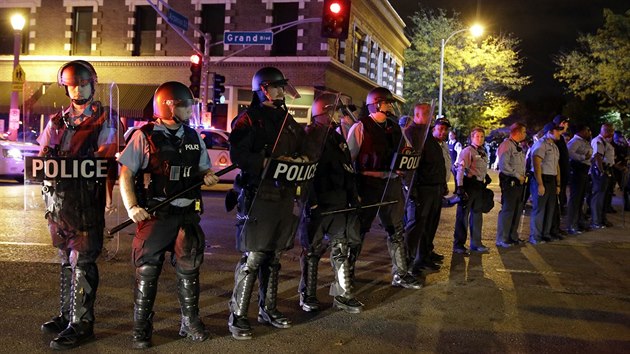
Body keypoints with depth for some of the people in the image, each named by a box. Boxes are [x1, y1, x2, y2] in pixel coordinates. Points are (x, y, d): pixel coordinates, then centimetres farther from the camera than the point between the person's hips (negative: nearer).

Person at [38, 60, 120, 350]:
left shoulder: (103, 119, -1)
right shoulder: (57, 120, 16)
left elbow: (107, 159, -8)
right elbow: (44, 152, 15)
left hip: (85, 198, -6)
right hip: (58, 197, 6)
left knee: (82, 261, -5)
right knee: (66, 258, 15)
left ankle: (80, 324, 0)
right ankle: (66, 315, 26)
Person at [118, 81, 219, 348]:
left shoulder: (193, 137, 11)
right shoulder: (144, 136, -5)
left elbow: (203, 169, 22)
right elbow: (126, 174, -6)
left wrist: (208, 176, -1)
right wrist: (132, 207, -16)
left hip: (187, 213, 5)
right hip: (155, 214, -4)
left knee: (189, 269, 11)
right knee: (147, 271, -1)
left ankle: (190, 322, 25)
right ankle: (141, 329, 11)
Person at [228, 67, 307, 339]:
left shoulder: (288, 120, 19)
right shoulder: (249, 119, -4)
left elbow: (300, 151, 24)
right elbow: (238, 154, -16)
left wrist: (299, 161, 1)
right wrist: (270, 162, -22)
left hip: (284, 194, 7)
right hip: (257, 194, -7)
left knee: (273, 255, 14)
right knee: (253, 257, -8)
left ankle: (268, 309, 26)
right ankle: (237, 316, 1)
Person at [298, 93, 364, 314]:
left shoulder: (338, 138, 18)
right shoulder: (310, 136, -8)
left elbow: (348, 169, 22)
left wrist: (353, 195, 17)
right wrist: (311, 201, -21)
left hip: (340, 202, 8)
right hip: (318, 203, -8)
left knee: (342, 248, 8)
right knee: (312, 250, 2)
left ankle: (343, 295, 15)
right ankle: (307, 296, 14)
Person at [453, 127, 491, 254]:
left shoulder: (483, 152, 15)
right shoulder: (467, 151, -11)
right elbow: (460, 169, -17)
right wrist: (460, 187, -23)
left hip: (479, 186, 8)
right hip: (469, 185, -8)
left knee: (477, 214, 15)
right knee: (463, 215, -4)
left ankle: (476, 243, 26)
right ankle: (458, 245, 2)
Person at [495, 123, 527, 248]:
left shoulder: (519, 146, 18)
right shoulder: (506, 145, -13)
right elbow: (503, 165, -21)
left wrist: (522, 177, 11)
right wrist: (517, 175, -16)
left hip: (519, 182, 10)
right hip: (509, 182, -10)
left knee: (518, 210, 14)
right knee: (507, 210, -7)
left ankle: (513, 236, 25)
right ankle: (502, 239, -1)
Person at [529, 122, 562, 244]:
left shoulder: (554, 146, 16)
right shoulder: (540, 145, -12)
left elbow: (557, 166, 20)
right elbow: (536, 166, -18)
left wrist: (558, 184, 15)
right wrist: (540, 184, -22)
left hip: (551, 180, 9)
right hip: (541, 180, -9)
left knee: (550, 209, 13)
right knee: (539, 209, -4)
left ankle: (546, 234, 24)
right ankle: (535, 238, 3)